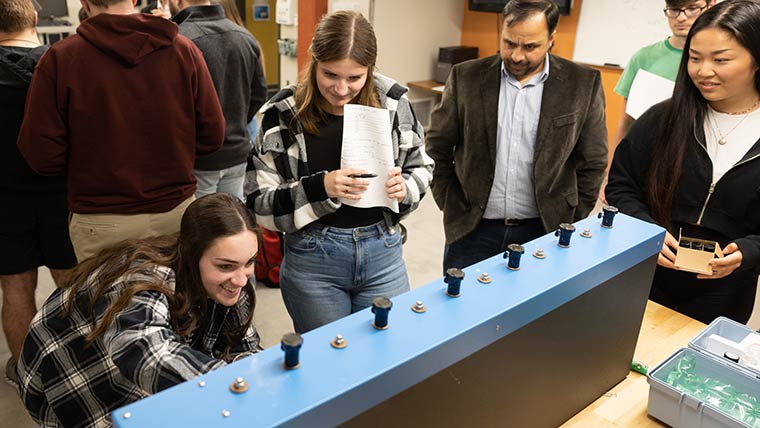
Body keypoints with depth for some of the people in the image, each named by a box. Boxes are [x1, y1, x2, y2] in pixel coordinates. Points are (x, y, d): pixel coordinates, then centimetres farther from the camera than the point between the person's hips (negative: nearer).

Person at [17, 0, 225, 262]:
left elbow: (42, 156, -8)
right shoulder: (184, 49, -5)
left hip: (101, 223, -1)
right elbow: (211, 137, -2)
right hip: (176, 212, 2)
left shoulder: (59, 59, -9)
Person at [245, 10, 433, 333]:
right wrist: (319, 188, -23)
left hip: (383, 252, 2)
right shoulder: (283, 115, -10)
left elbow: (420, 167, 9)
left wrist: (404, 187, -13)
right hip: (312, 260, -1)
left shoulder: (393, 103, -5)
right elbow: (260, 203, -8)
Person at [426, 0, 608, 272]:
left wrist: (571, 224, 2)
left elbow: (592, 163, 3)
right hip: (472, 229, 1)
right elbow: (437, 148, 4)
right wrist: (452, 208, 1)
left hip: (543, 231, 0)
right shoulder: (466, 78, -3)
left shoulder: (583, 85, -4)